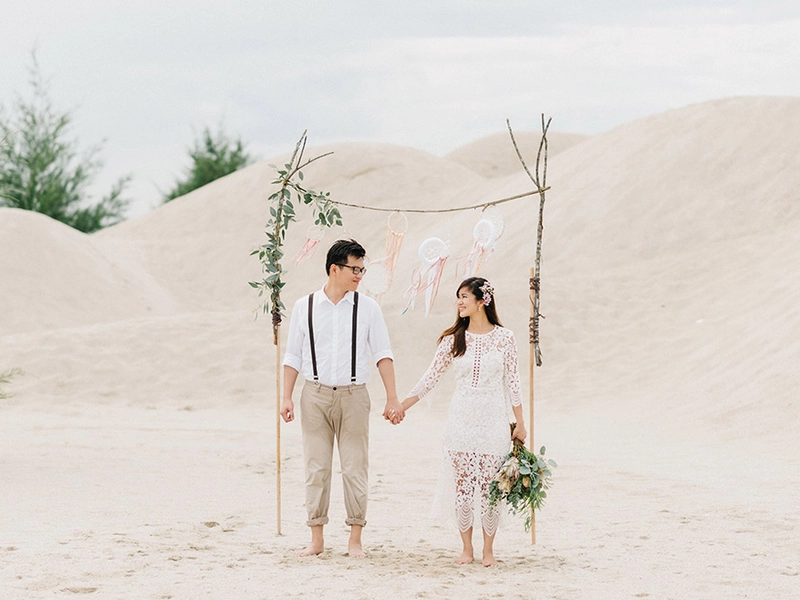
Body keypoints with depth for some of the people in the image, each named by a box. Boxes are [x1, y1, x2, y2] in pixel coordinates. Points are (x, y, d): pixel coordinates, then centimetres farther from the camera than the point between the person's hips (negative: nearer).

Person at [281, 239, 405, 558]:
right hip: (315, 394, 1)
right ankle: (316, 538, 9)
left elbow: (382, 354, 1)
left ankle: (355, 540, 8)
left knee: (355, 469, 0)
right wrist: (286, 397, -1)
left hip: (353, 395, 0)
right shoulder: (304, 307, 3)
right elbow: (293, 356, 7)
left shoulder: (367, 307, 2)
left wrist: (392, 399, -6)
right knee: (316, 468, 2)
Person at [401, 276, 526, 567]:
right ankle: (466, 549, 11)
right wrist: (402, 405, 1)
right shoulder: (453, 339, 4)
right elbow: (431, 377, 6)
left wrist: (520, 423, 4)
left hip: (494, 420, -1)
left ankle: (488, 549, 10)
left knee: (491, 487, -2)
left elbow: (512, 382, 4)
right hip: (461, 420, 1)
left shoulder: (503, 338, 1)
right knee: (463, 485, 0)